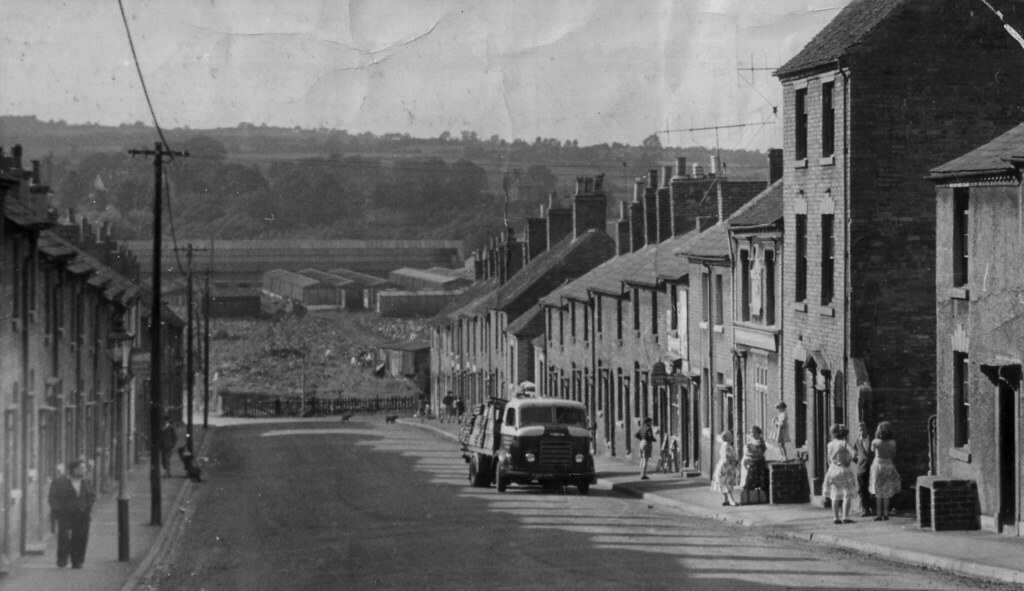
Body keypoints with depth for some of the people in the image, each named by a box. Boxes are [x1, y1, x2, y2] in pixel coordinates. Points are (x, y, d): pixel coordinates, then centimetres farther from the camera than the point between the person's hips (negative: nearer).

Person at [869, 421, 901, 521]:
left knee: (878, 493, 5)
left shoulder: (875, 442, -12)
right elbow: (893, 455, 2)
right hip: (889, 465, 2)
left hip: (878, 464, -2)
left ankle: (879, 514, 2)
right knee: (887, 493, 11)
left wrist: (876, 437, 10)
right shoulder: (892, 443, -8)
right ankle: (886, 513, 9)